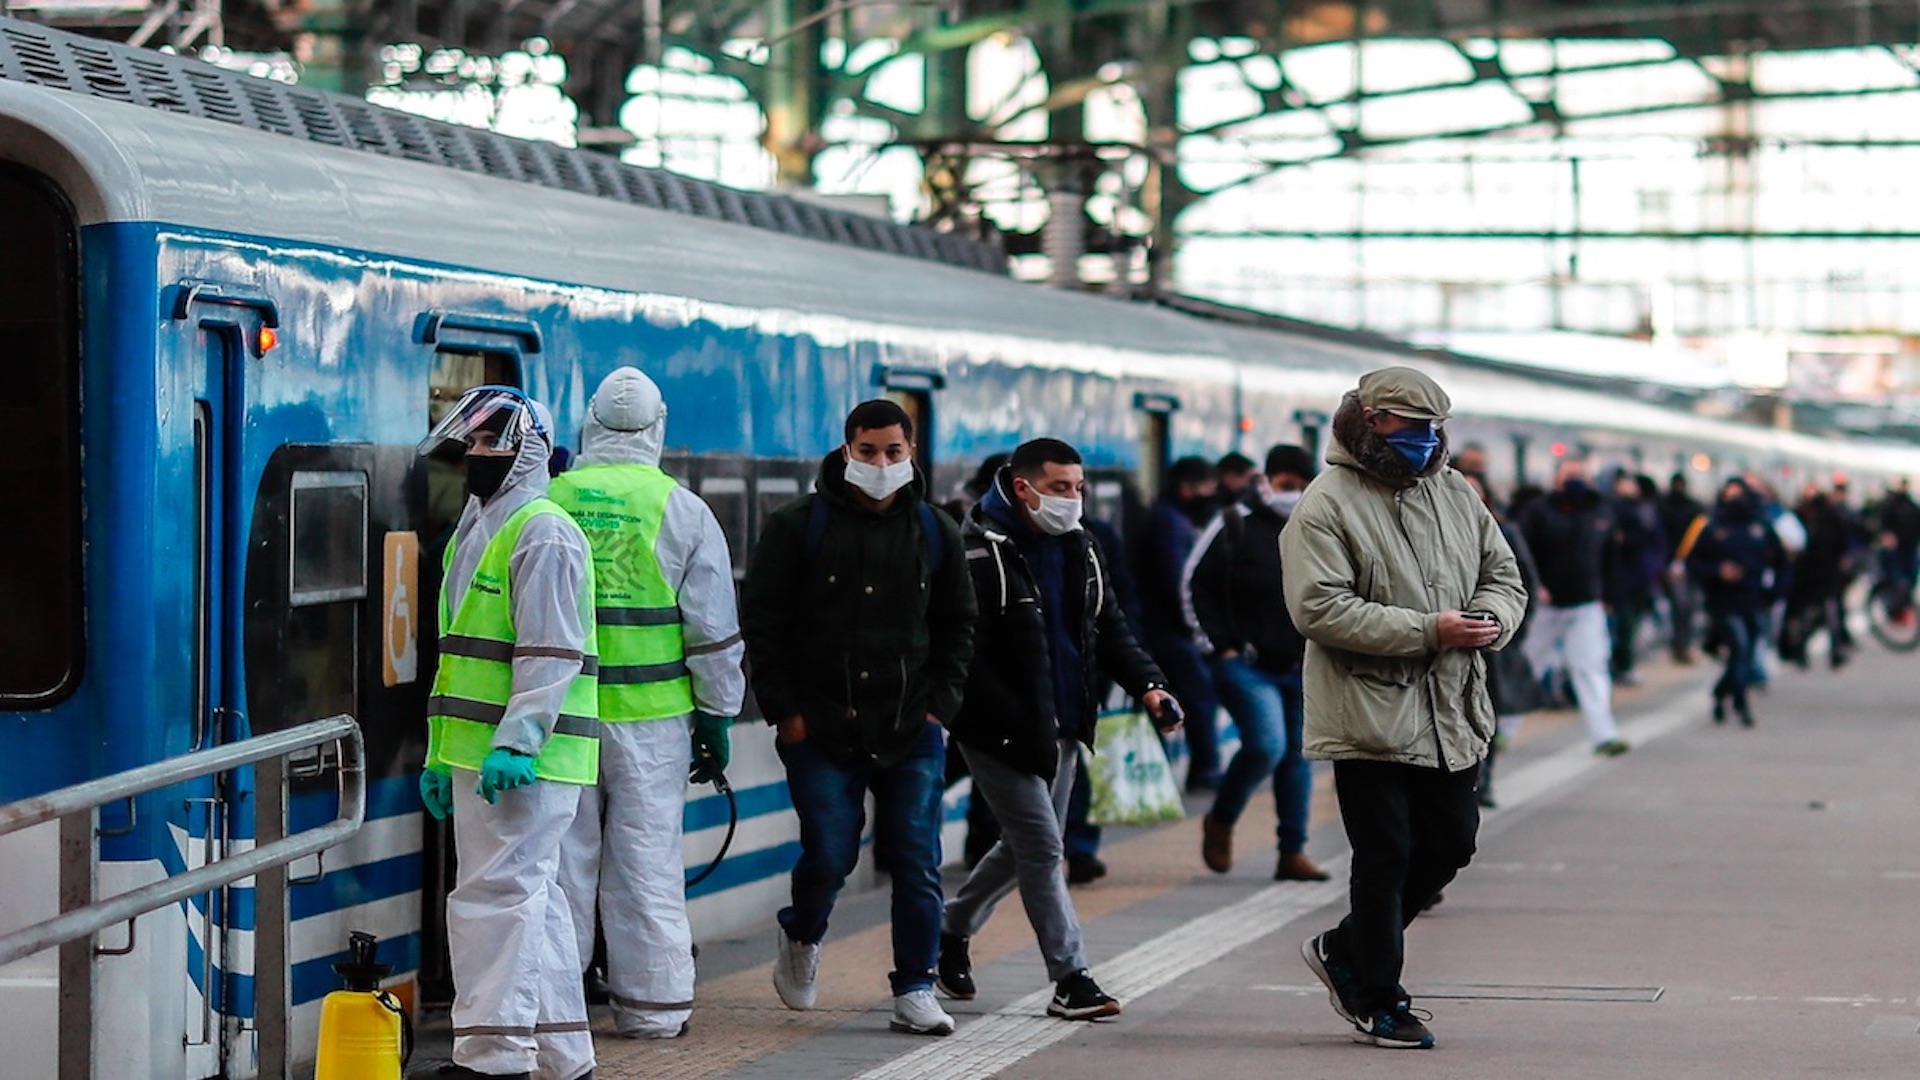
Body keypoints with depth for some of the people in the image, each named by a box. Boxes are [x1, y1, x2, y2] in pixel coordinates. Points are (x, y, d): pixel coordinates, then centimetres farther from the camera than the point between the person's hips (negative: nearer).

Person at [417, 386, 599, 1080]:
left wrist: (516, 742, -25)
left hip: (525, 760, -10)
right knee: (533, 900, 13)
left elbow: (551, 654, -18)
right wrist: (440, 753, 23)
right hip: (479, 754, 10)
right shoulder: (476, 532, 20)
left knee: (496, 897, -10)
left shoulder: (542, 535, -11)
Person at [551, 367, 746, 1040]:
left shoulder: (550, 502, 0)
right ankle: (652, 1004, 9)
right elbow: (714, 629, 0)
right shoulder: (683, 511, -2)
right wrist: (717, 718, 8)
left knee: (562, 854, 8)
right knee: (647, 858, 4)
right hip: (652, 715, -1)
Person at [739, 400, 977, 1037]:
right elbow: (761, 621, 0)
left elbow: (958, 625, 17)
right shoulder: (798, 527, -1)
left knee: (917, 864, -1)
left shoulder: (934, 532, 9)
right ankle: (802, 937, 28)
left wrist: (940, 704, 6)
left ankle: (914, 992, 8)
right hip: (820, 726, -3)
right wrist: (784, 709, -6)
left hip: (911, 729, 3)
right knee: (829, 855, -4)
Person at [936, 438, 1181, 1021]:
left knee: (1025, 845, 18)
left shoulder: (1080, 551, 10)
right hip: (1002, 733, -8)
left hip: (1061, 731, 8)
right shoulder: (981, 552, -15)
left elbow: (1111, 629, 15)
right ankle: (1070, 978, -3)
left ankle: (953, 930, 38)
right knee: (1042, 847, -8)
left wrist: (1147, 685, -3)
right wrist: (1017, 725, -25)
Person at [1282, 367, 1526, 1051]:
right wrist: (1428, 631, -21)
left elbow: (1503, 575, 19)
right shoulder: (1325, 507, -9)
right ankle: (1377, 1001, 12)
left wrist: (1490, 620, -6)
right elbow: (1319, 608, -19)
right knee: (1385, 857, -1)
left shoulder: (1455, 496, 13)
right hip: (1369, 716, -7)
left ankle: (1345, 949, 30)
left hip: (1452, 716, 7)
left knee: (1450, 843, 11)